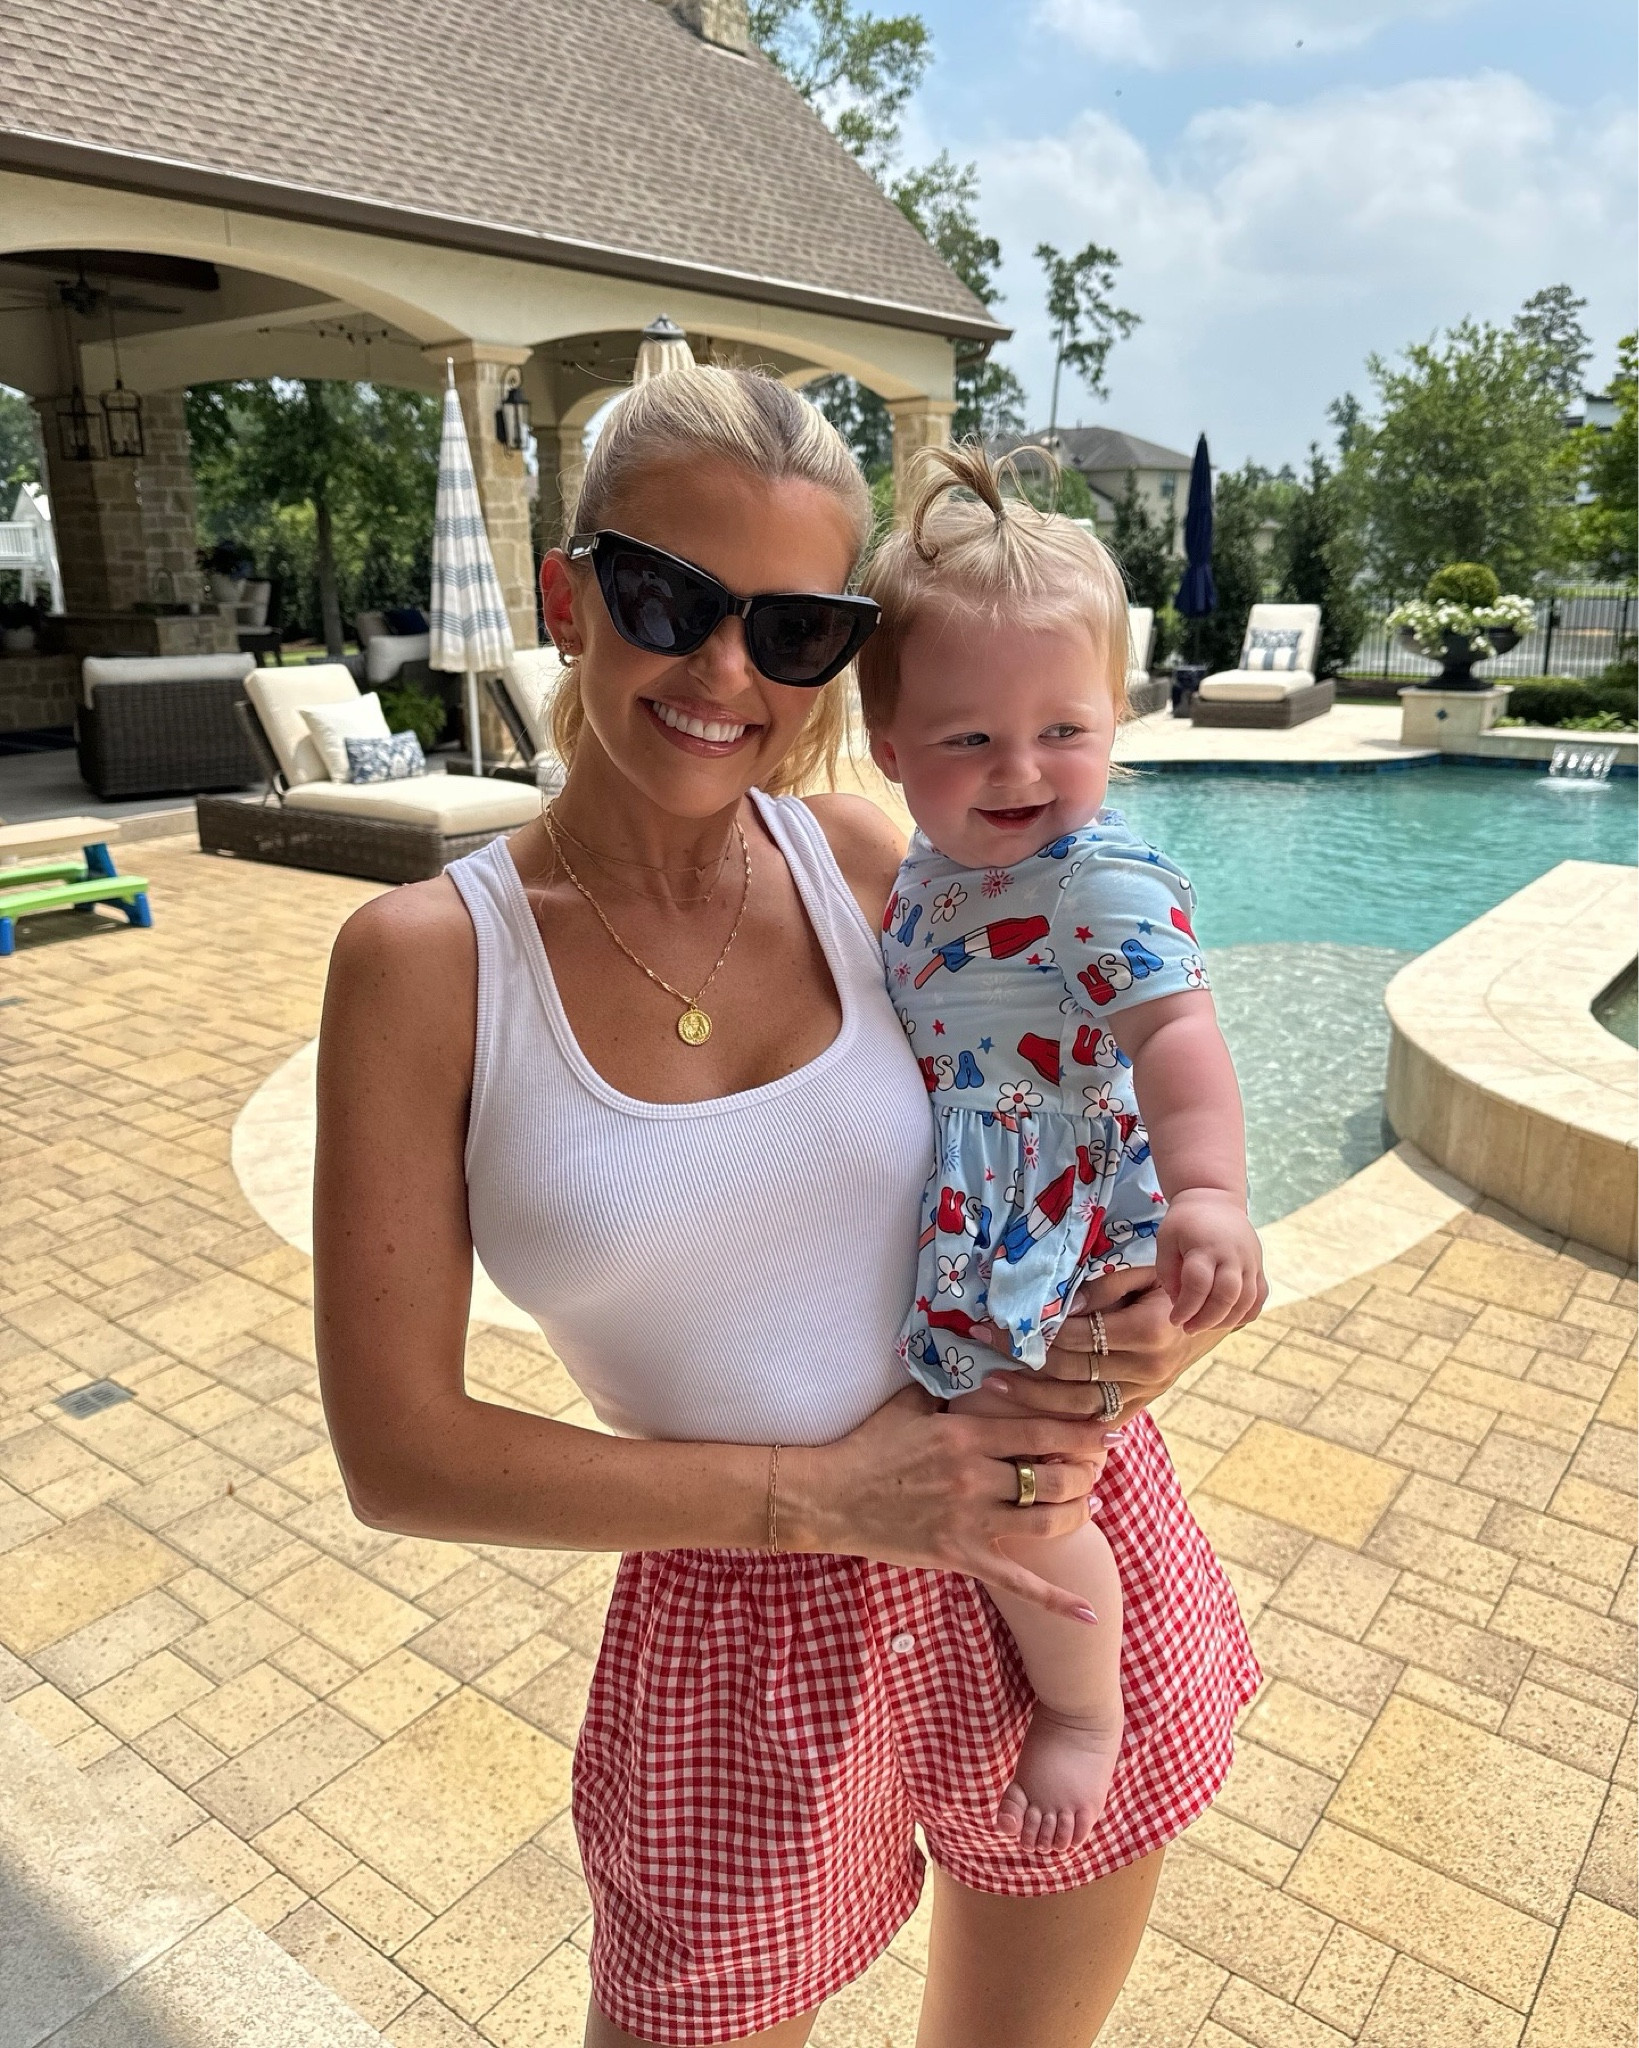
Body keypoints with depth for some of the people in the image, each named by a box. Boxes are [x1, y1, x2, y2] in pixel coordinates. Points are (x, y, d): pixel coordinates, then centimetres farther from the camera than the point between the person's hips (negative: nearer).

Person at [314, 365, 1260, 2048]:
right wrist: (813, 1493, -17)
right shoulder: (429, 958, -14)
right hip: (749, 1640, -2)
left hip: (1070, 1567, 3)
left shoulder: (863, 864, -8)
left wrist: (1163, 1306, -14)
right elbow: (398, 1453, -13)